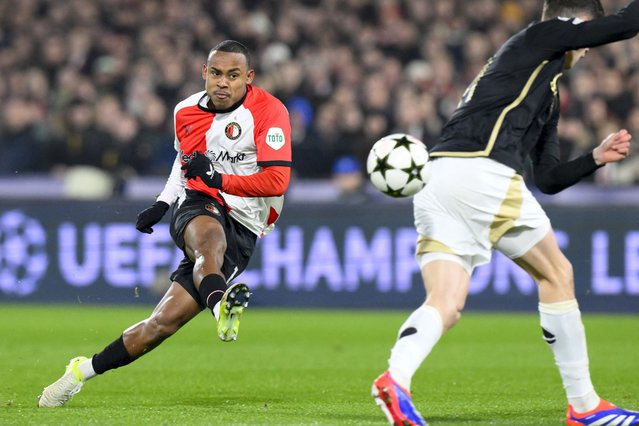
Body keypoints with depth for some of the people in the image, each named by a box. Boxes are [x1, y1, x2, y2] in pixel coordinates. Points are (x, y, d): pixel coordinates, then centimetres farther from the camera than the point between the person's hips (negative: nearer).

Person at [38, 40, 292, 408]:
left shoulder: (269, 112, -10)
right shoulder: (187, 111, 8)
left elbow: (277, 181, -18)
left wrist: (219, 180, -20)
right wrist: (163, 203, 18)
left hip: (241, 230, -3)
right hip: (197, 208, 3)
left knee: (165, 322, -10)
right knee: (211, 239, -39)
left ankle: (85, 371, 3)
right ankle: (221, 306, -68)